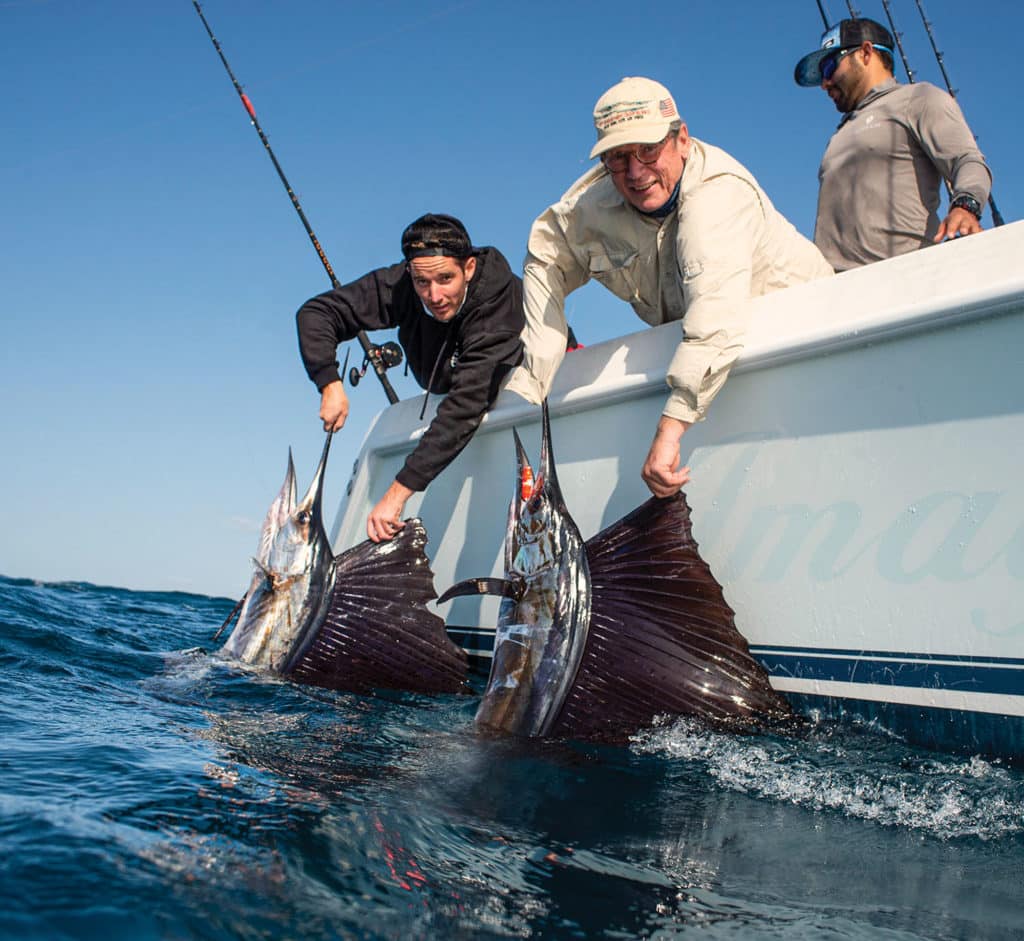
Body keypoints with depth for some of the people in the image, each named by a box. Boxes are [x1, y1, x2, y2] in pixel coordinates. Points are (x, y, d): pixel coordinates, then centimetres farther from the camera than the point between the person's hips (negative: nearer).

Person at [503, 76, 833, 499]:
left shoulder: (718, 193, -34)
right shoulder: (595, 199, -13)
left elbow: (717, 310, -48)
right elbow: (545, 258, 4)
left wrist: (670, 427, -57)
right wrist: (528, 383, -5)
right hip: (693, 345, 5)